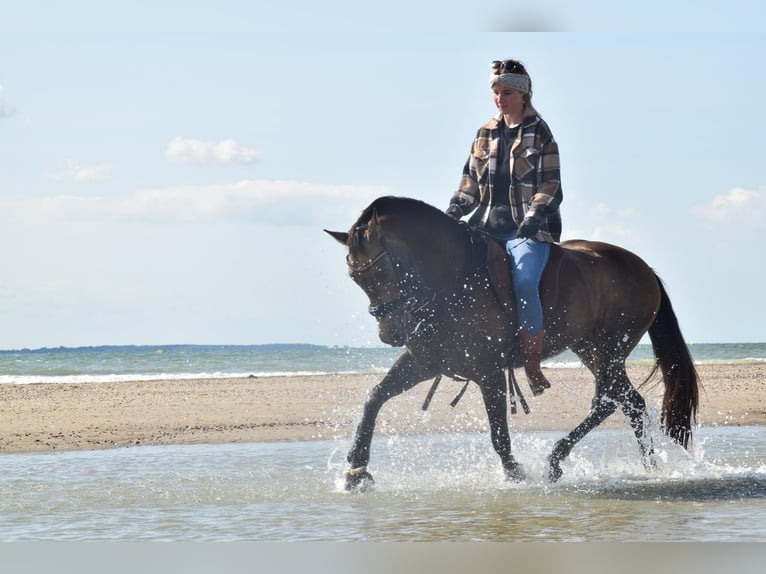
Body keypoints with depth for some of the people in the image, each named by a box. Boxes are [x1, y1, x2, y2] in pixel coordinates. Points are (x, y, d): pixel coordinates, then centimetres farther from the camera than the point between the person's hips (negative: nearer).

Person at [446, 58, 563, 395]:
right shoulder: (486, 134, 17)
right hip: (488, 226, 6)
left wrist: (535, 215, -20)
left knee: (524, 281, -30)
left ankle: (532, 369, -24)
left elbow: (550, 186, -3)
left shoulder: (539, 133, 2)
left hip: (528, 229, -6)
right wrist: (455, 210, 1)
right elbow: (471, 181, 19)